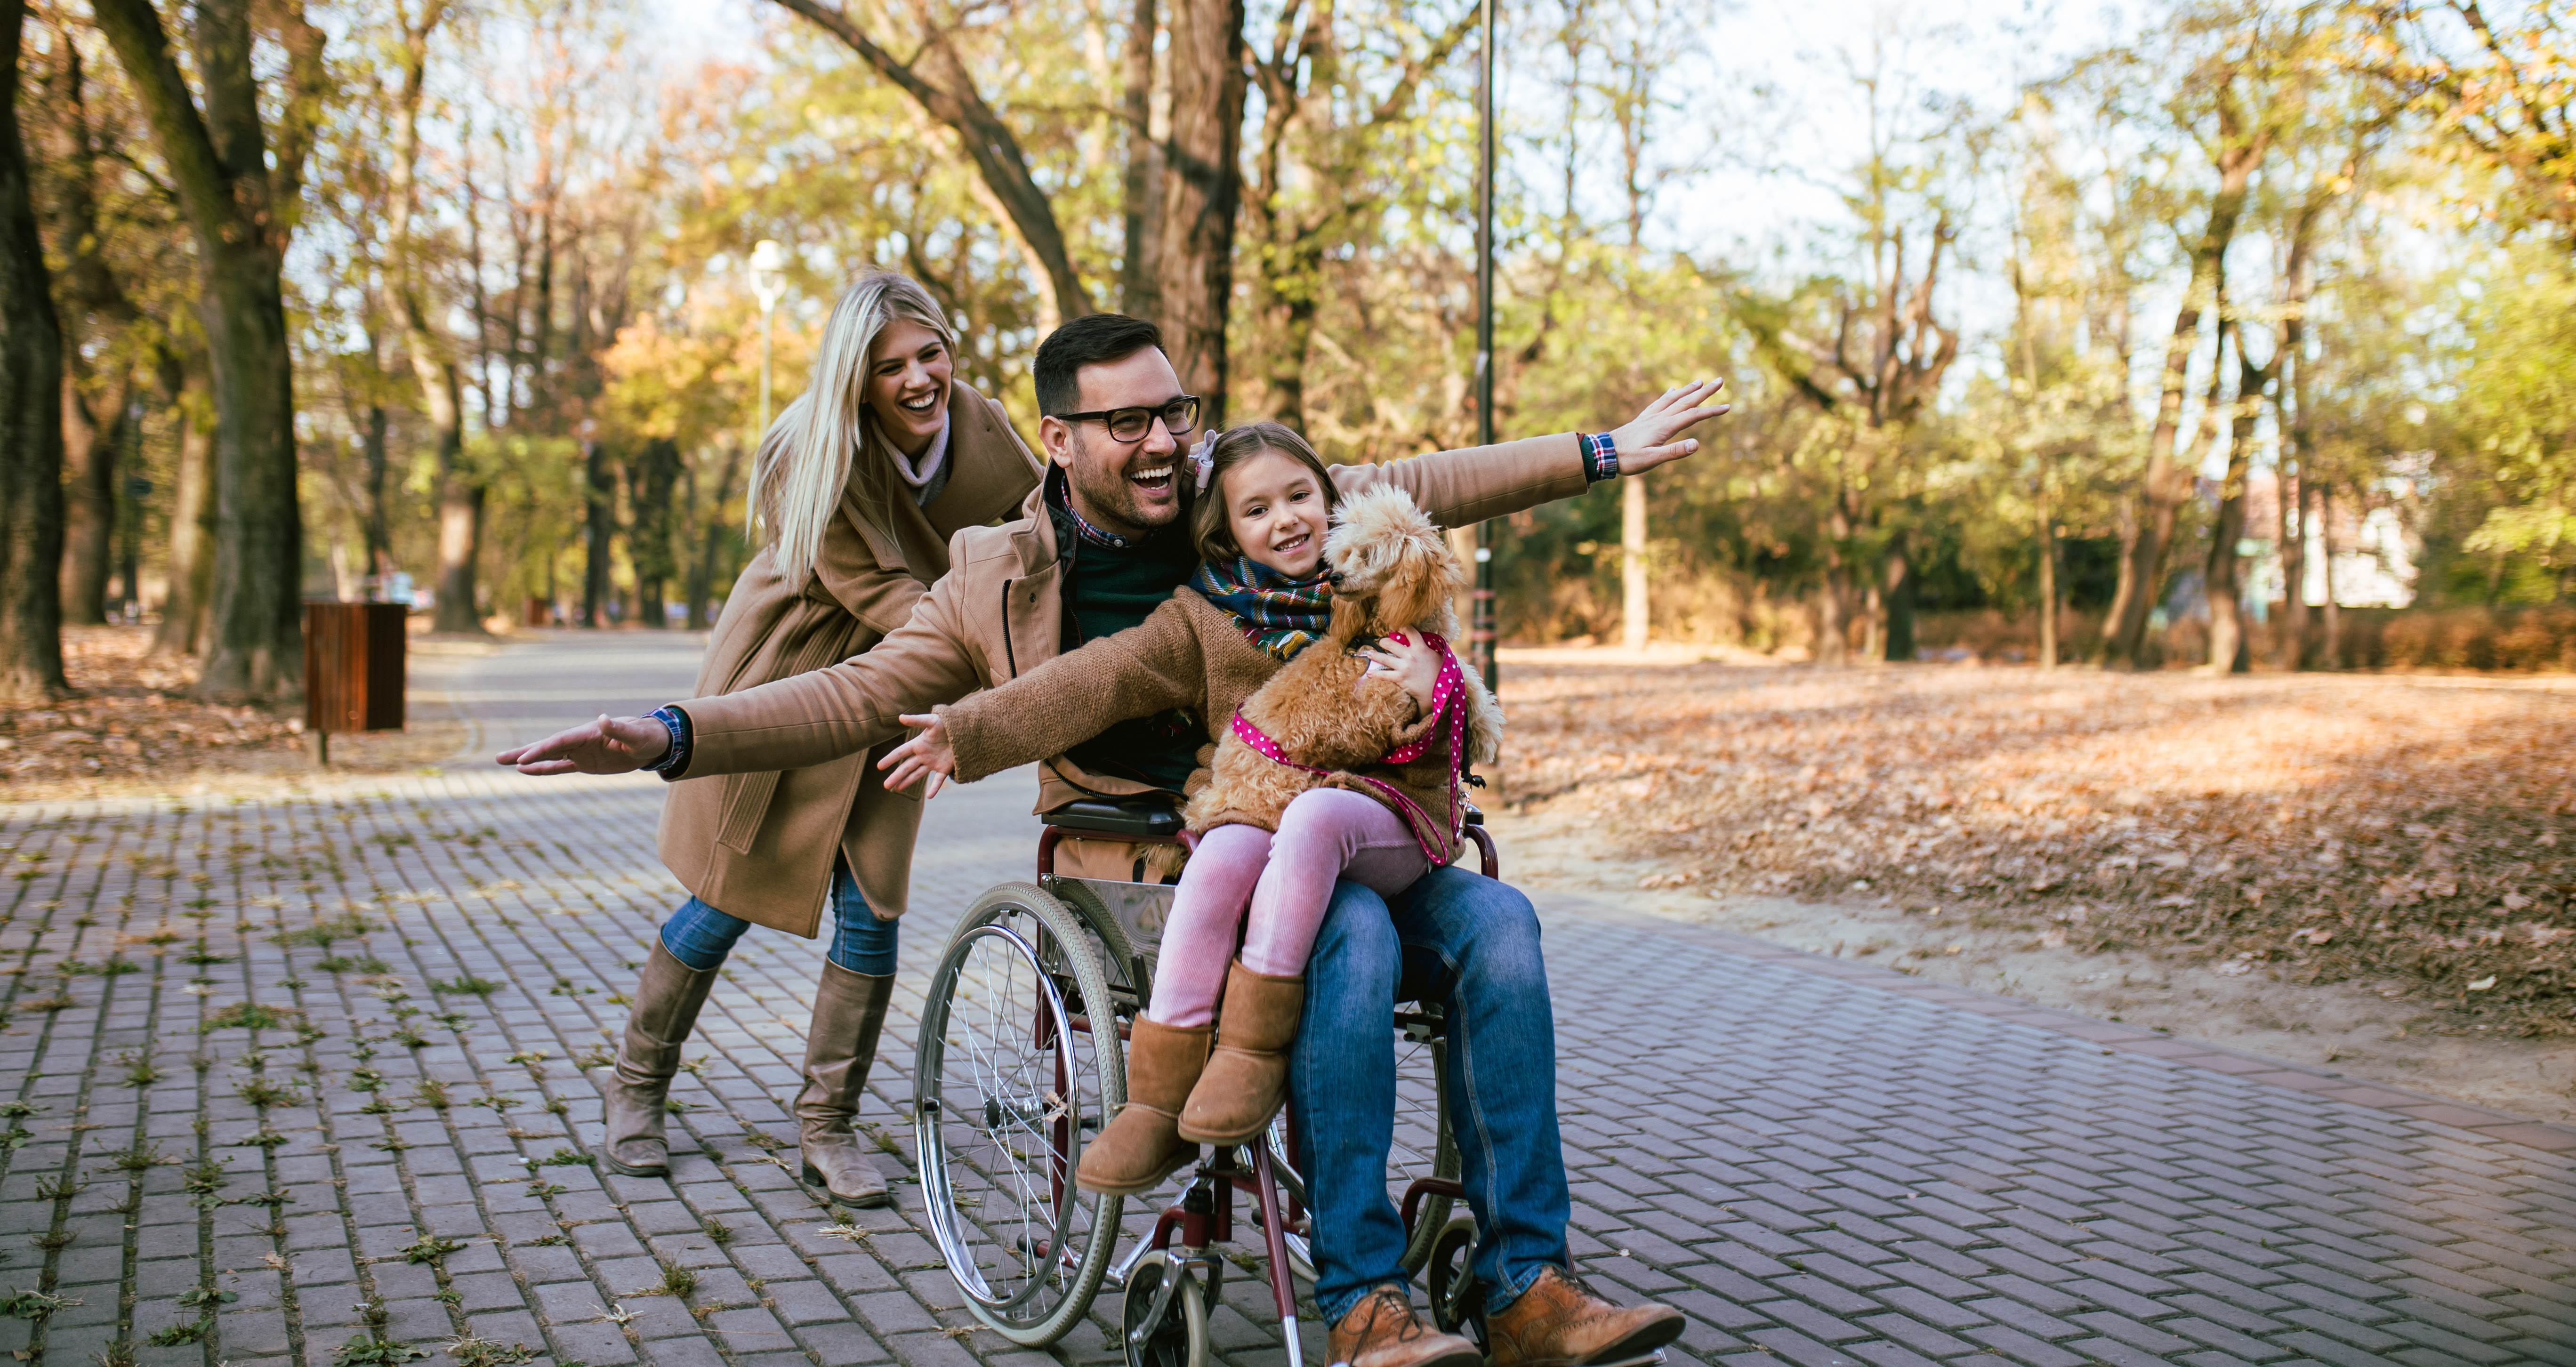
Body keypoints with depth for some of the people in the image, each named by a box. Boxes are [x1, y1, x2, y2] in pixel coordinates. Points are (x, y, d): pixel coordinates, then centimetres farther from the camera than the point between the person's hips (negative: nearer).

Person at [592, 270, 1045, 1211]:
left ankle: (827, 1127, 13)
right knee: (727, 897, 5)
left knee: (870, 910, -3)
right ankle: (635, 1090, 28)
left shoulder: (978, 427, -11)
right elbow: (884, 595, -30)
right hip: (781, 676, -3)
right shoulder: (817, 458, -25)